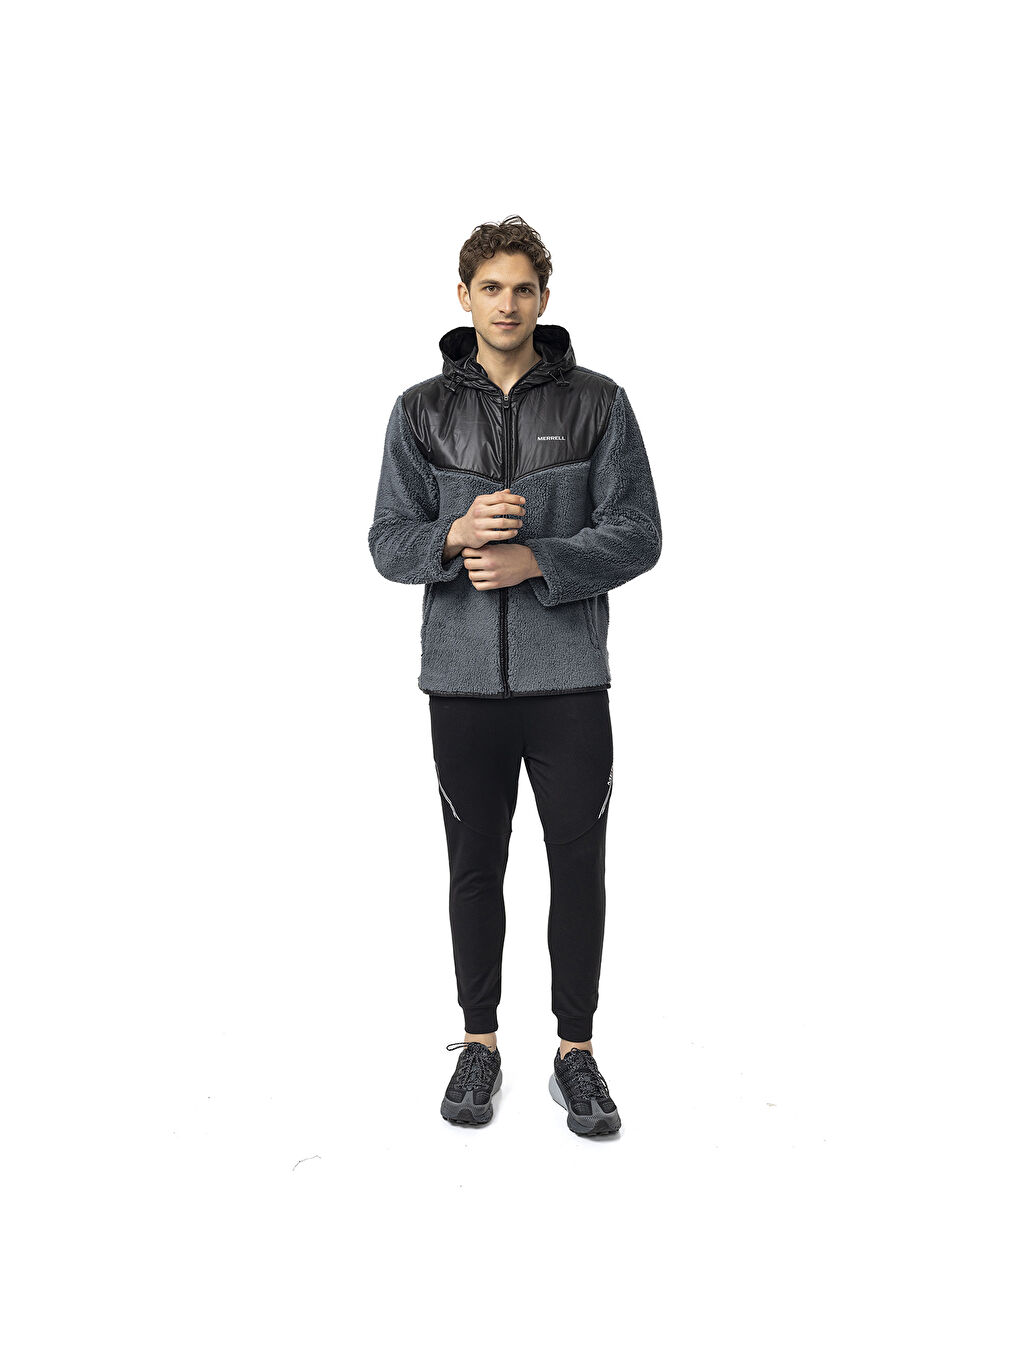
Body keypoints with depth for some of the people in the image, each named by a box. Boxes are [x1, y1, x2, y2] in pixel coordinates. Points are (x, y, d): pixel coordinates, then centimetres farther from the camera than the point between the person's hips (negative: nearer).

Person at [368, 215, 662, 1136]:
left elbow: (637, 534, -4)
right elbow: (388, 544, 3)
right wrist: (455, 535, -17)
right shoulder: (421, 411, 6)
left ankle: (577, 1052, 25)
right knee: (476, 866, 11)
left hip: (570, 679, -1)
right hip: (463, 679, 1)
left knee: (579, 865, 6)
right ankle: (480, 1044, 29)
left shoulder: (597, 403, 2)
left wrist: (536, 560, -18)